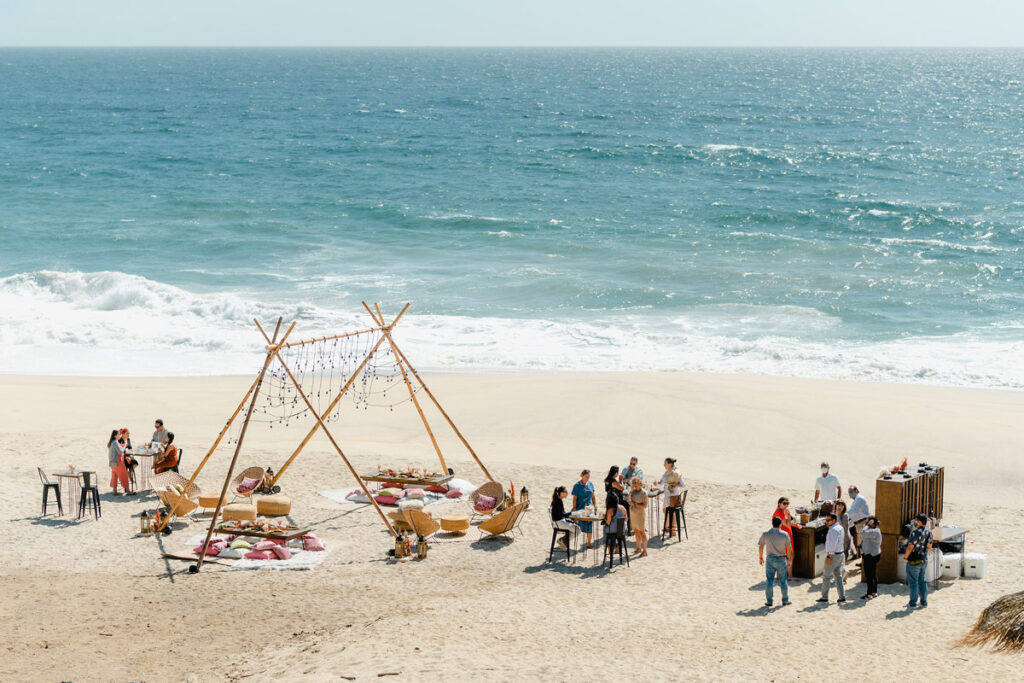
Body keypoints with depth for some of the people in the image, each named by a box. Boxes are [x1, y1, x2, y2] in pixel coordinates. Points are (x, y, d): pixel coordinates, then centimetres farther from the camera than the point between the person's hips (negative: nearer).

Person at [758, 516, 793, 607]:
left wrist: (760, 557, 16)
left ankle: (769, 601, 7)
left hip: (770, 559, 1)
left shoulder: (765, 534, -6)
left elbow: (761, 547, 1)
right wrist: (789, 560, 6)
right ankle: (785, 600, 19)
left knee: (769, 580, 6)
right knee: (783, 580, 11)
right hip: (781, 559, -1)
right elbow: (789, 548, -5)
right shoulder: (784, 534, -10)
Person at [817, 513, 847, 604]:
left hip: (833, 555, -9)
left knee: (827, 576, 1)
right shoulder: (840, 527, 7)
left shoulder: (833, 530, -20)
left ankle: (824, 597, 6)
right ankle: (842, 596, 8)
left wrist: (828, 557, -23)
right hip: (841, 554, 9)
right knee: (838, 576, 11)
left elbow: (832, 545, -24)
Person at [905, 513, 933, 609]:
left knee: (913, 582, 1)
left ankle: (913, 603, 6)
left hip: (914, 561, -7)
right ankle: (924, 602, 18)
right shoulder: (928, 532, 3)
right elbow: (929, 546, 13)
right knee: (923, 581, 15)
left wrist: (906, 557, -8)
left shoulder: (915, 533, -21)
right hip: (924, 561, 7)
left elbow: (910, 547, -21)